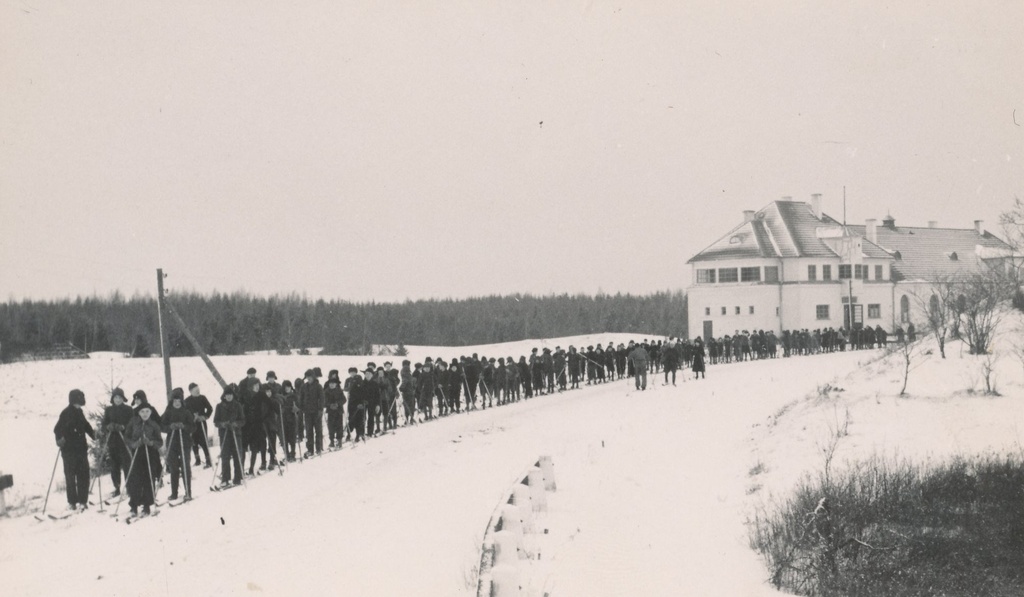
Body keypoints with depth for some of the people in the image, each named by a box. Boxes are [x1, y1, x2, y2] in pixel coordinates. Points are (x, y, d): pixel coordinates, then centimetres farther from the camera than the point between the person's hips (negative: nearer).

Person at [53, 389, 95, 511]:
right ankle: (72, 502, 6)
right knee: (70, 476, 1)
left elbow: (86, 426, 25)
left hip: (81, 449, 6)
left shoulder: (79, 412, 11)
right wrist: (60, 439, -33)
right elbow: (58, 429, -18)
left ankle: (83, 501, 14)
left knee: (84, 475, 6)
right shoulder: (66, 413, -10)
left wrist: (94, 436, 16)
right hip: (69, 450, -6)